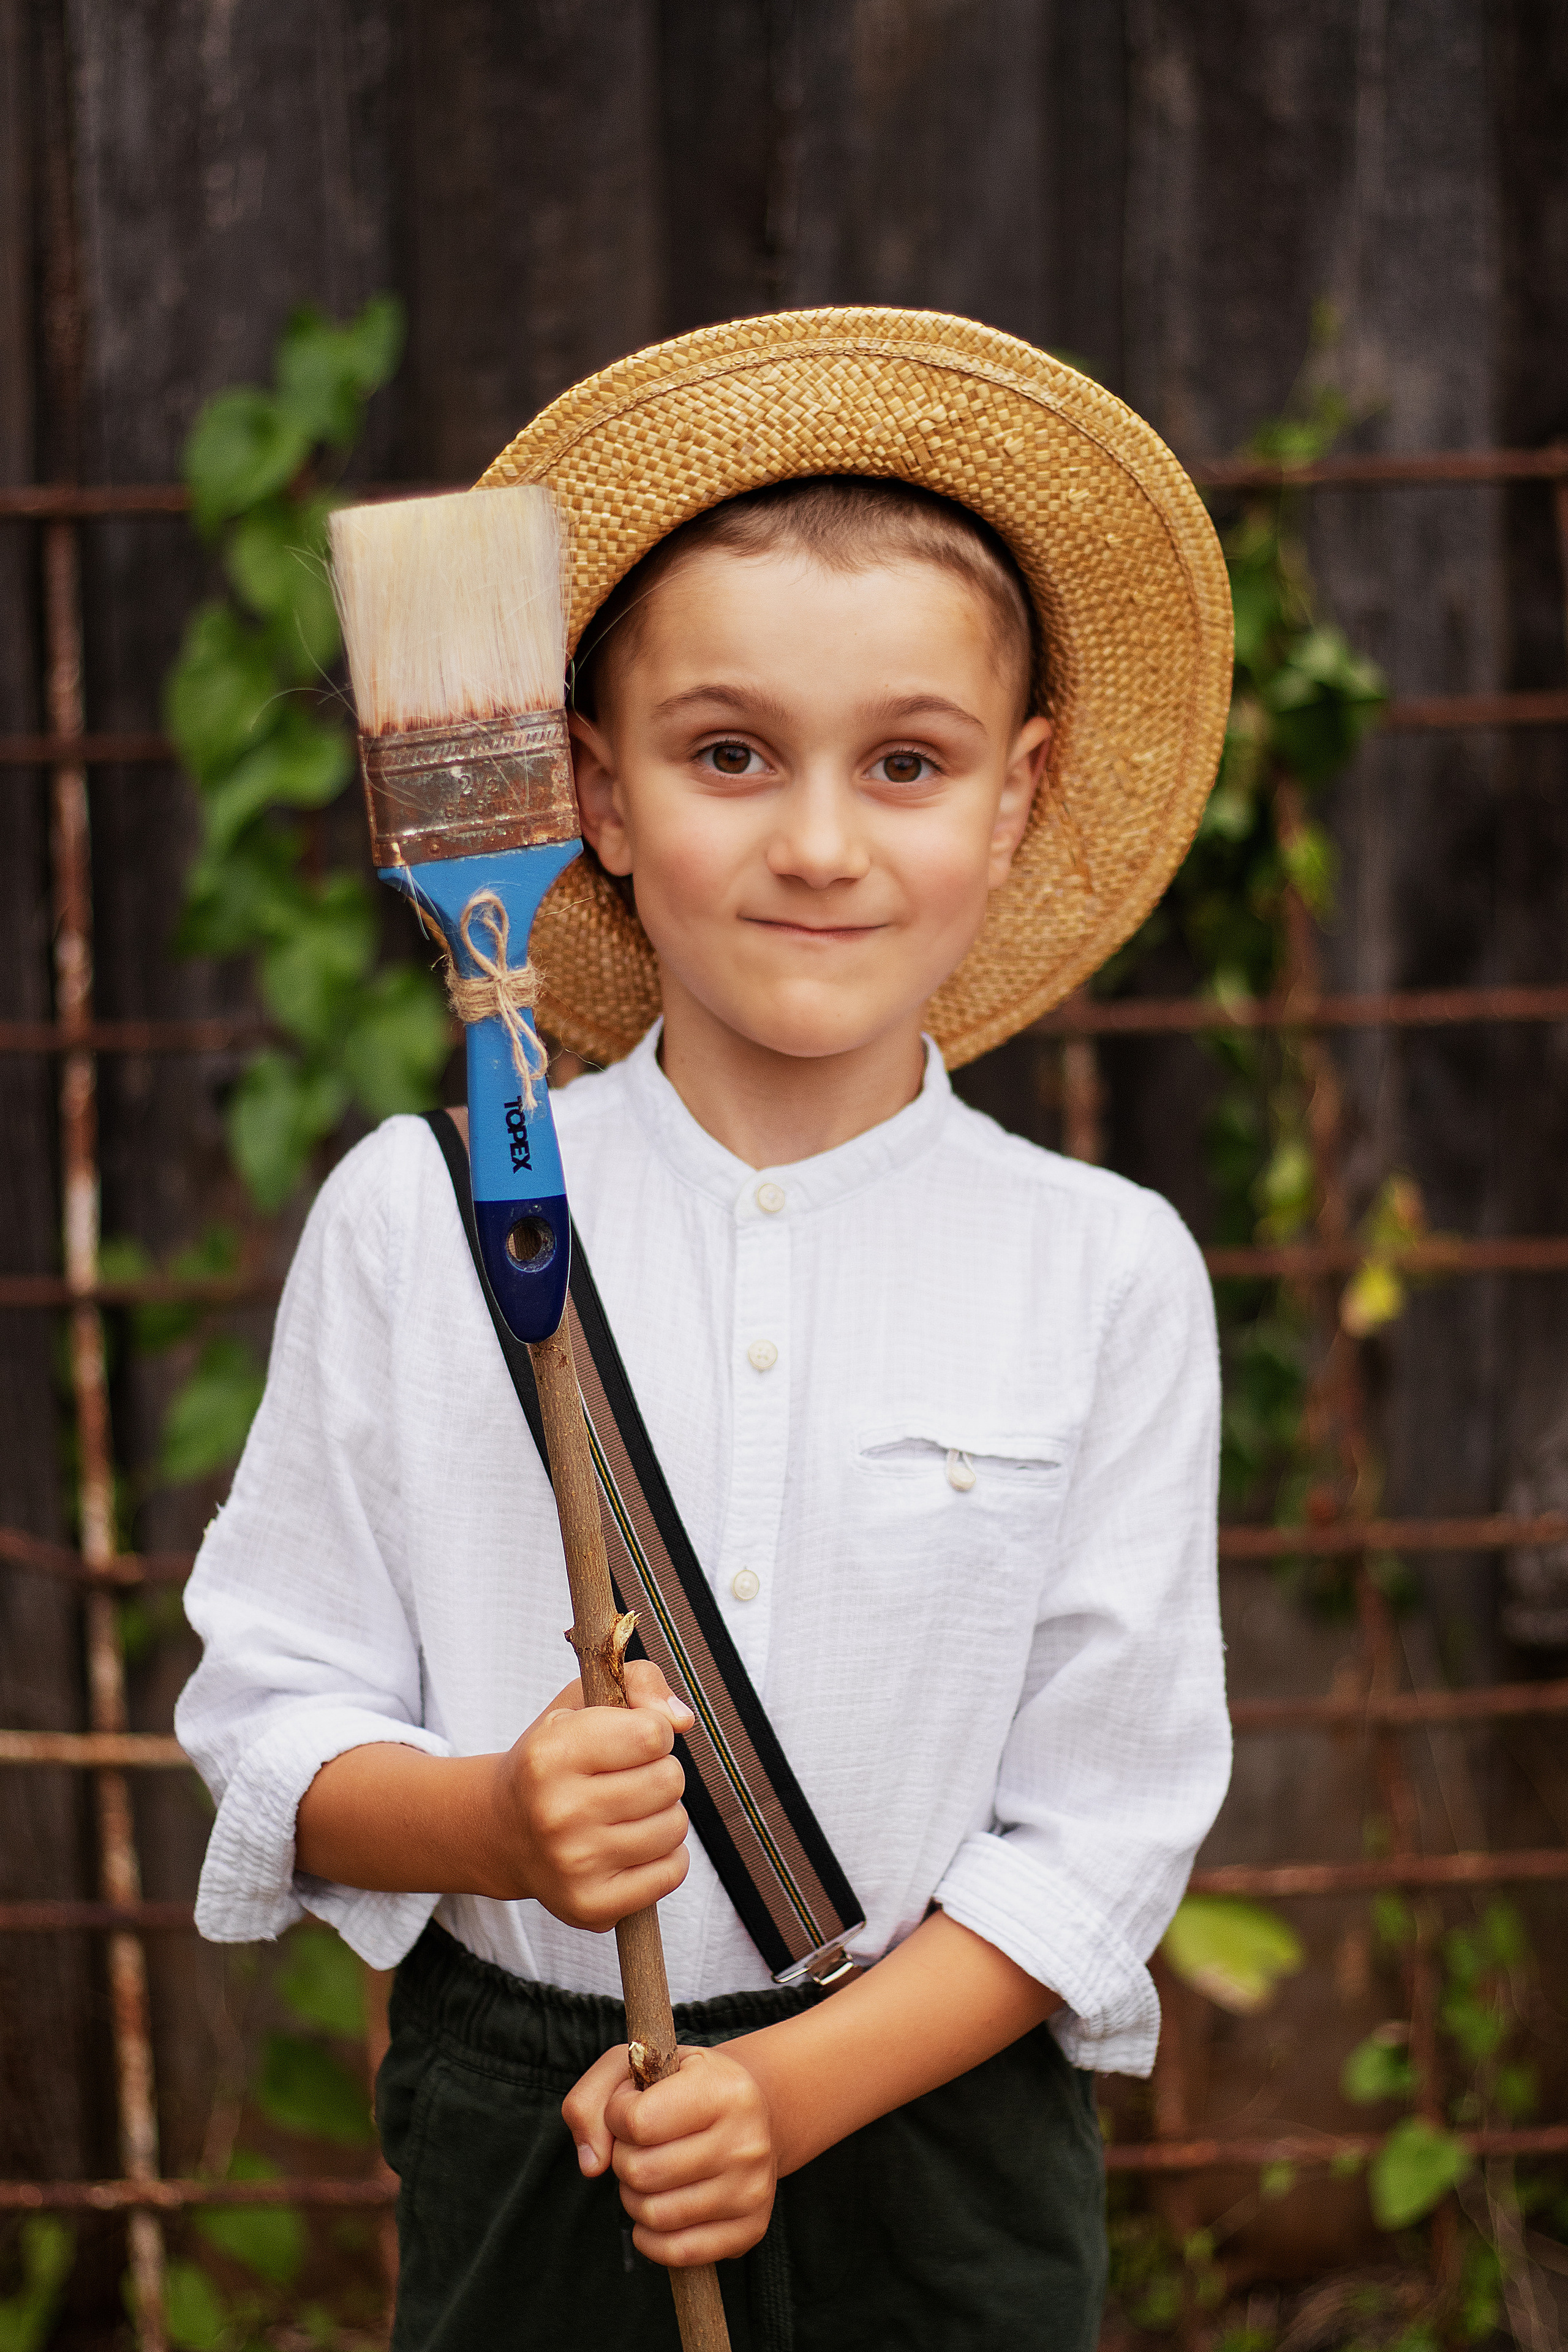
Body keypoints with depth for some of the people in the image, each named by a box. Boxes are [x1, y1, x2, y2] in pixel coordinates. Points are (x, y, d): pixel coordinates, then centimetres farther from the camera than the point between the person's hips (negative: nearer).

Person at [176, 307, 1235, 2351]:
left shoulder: (1105, 1276, -5)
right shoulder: (414, 1220, -5)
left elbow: (1104, 1830, -4)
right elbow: (271, 1722, -3)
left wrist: (790, 2094, -16)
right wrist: (494, 1821, -23)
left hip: (934, 2140, 0)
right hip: (518, 2153, 0)